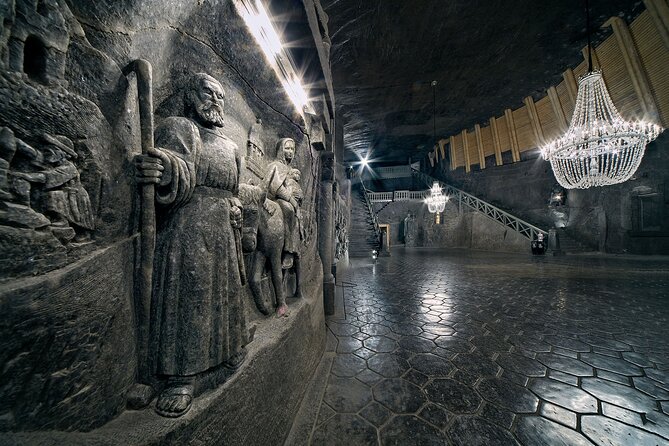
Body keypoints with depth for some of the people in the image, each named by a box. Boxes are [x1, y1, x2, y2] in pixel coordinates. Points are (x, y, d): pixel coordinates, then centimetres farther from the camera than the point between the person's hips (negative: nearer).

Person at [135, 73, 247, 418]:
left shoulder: (230, 146, 23)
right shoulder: (178, 128, 4)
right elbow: (182, 179, -16)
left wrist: (237, 223, 21)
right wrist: (168, 171, -38)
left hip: (224, 231, 7)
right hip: (189, 230, -6)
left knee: (225, 291, 14)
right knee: (188, 295, -4)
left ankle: (229, 348, 33)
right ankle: (182, 377, 10)